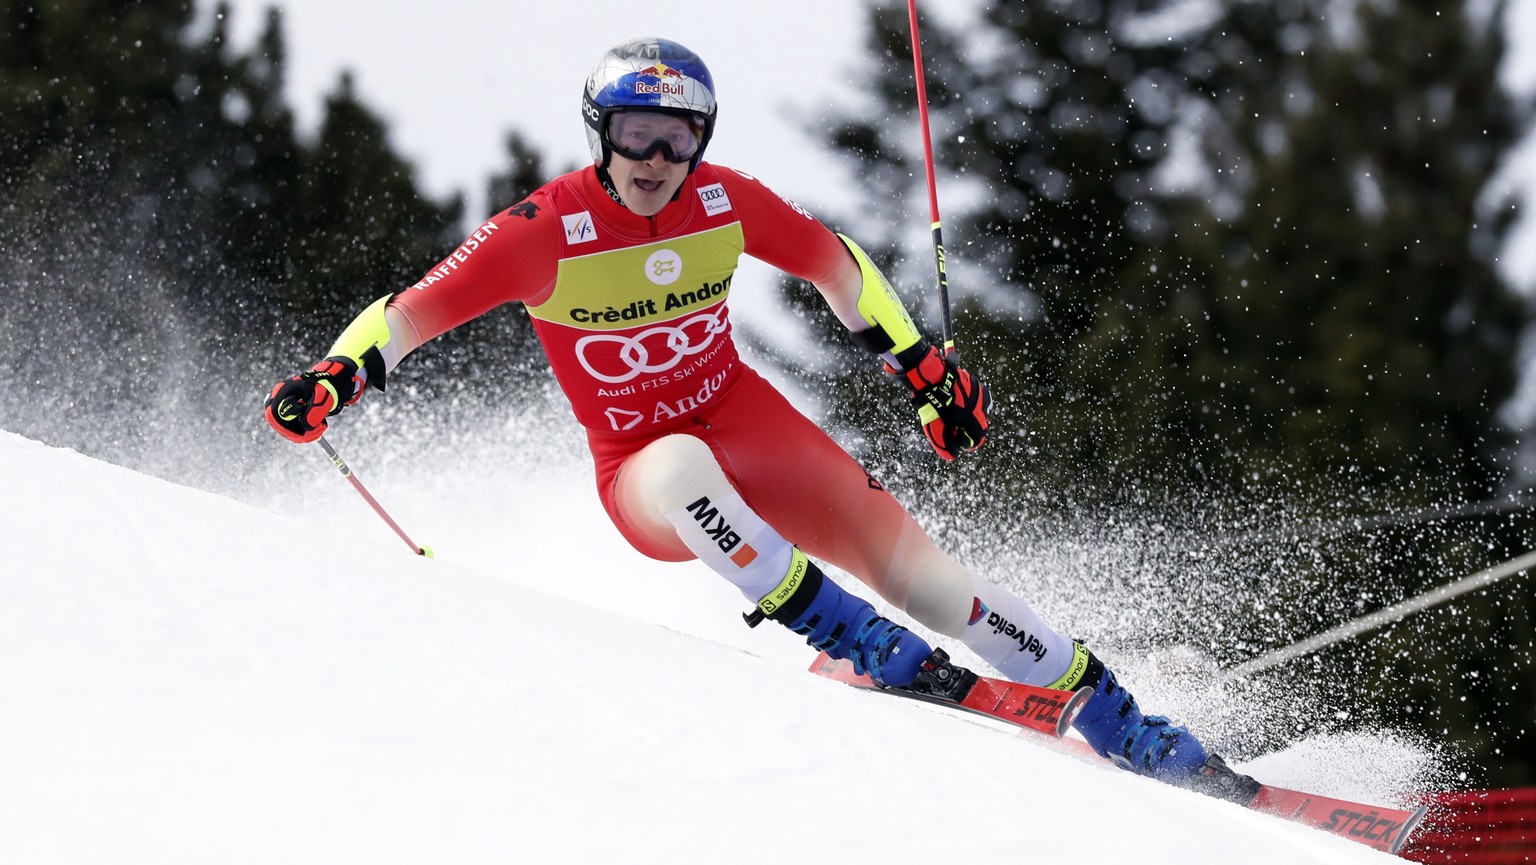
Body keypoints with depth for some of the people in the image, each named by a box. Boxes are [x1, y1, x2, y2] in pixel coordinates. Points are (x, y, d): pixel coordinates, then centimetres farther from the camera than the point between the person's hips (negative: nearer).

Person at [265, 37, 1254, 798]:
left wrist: (920, 360, 3)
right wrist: (336, 376, -35)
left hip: (745, 423, 3)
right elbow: (414, 310, -18)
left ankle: (1116, 719, -4)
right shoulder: (544, 233, -19)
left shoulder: (724, 202, -10)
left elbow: (833, 262, 6)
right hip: (641, 478, -3)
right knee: (682, 464, -40)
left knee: (906, 558, -12)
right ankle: (840, 632, -31)